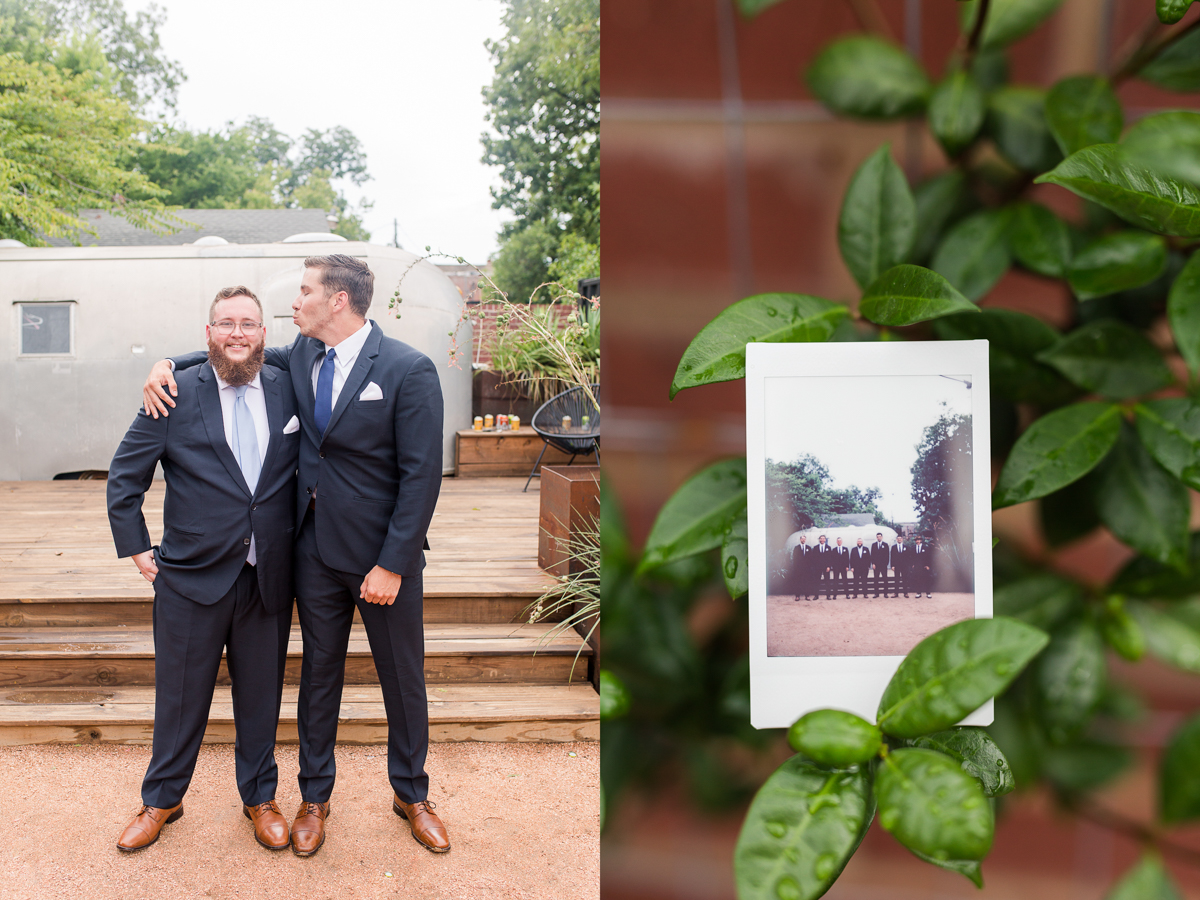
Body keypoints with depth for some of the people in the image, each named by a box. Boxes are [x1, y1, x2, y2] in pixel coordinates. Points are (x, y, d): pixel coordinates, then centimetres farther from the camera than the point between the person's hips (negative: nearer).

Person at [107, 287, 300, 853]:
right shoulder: (176, 395, -4)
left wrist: (302, 537, 5)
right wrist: (136, 548, 0)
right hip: (191, 575, -2)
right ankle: (162, 801, 34)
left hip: (268, 578, 2)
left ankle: (259, 797, 33)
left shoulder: (289, 391, 2)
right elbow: (124, 477, 3)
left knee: (261, 693, 14)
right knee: (180, 695, 12)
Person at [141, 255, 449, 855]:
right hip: (315, 547, 5)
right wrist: (170, 364, 3)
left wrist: (392, 564, -18)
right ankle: (315, 797, 35)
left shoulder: (409, 371, -15)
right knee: (318, 674, 16)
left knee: (403, 679, 11)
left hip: (382, 555, -4)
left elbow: (421, 475, -16)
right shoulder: (302, 356, 4)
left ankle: (411, 794, 33)